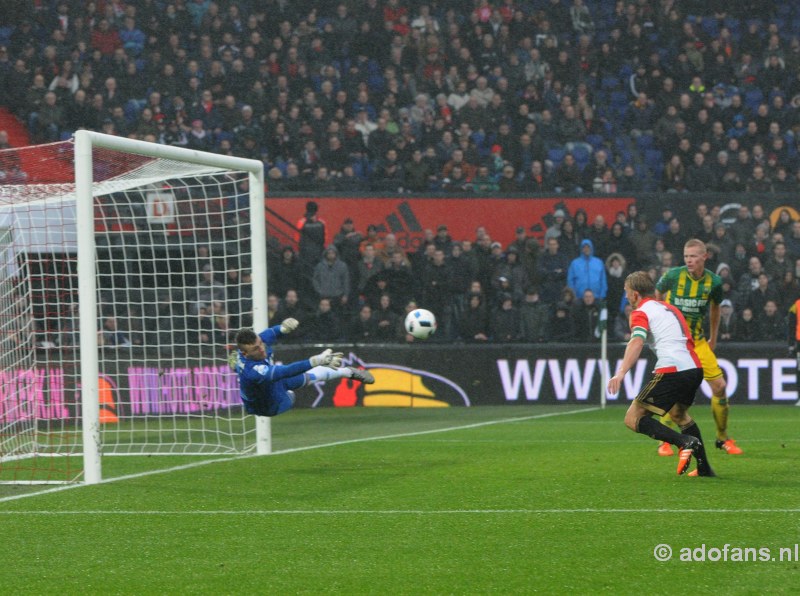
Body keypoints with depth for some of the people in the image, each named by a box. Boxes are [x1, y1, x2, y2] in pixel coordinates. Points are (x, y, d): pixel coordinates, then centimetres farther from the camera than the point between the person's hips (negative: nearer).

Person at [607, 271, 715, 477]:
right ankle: (704, 468, 29)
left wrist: (621, 373, -28)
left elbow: (637, 342, -16)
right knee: (679, 413, 33)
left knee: (633, 418, -4)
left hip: (671, 371, -8)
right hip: (695, 368, 8)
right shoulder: (669, 308, 27)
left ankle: (684, 441, -21)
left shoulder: (641, 313, 2)